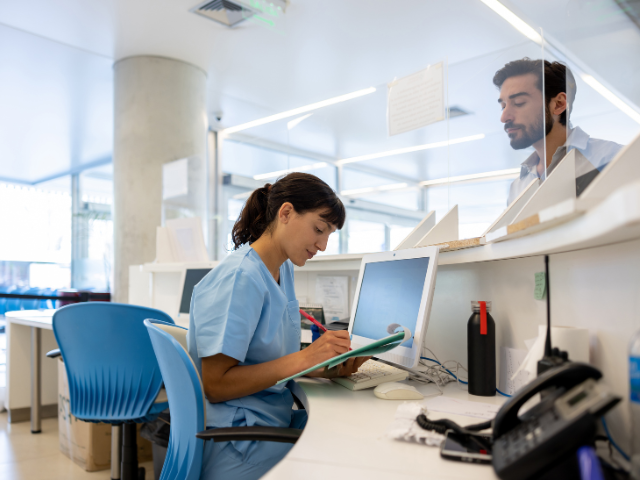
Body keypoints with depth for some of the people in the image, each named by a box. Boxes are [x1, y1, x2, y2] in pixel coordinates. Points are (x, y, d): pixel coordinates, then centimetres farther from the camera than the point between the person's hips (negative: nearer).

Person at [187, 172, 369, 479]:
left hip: (277, 423, 8)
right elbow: (215, 385, -19)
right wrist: (305, 359, -22)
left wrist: (328, 369, -4)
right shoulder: (240, 278, -18)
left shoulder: (284, 270, 9)